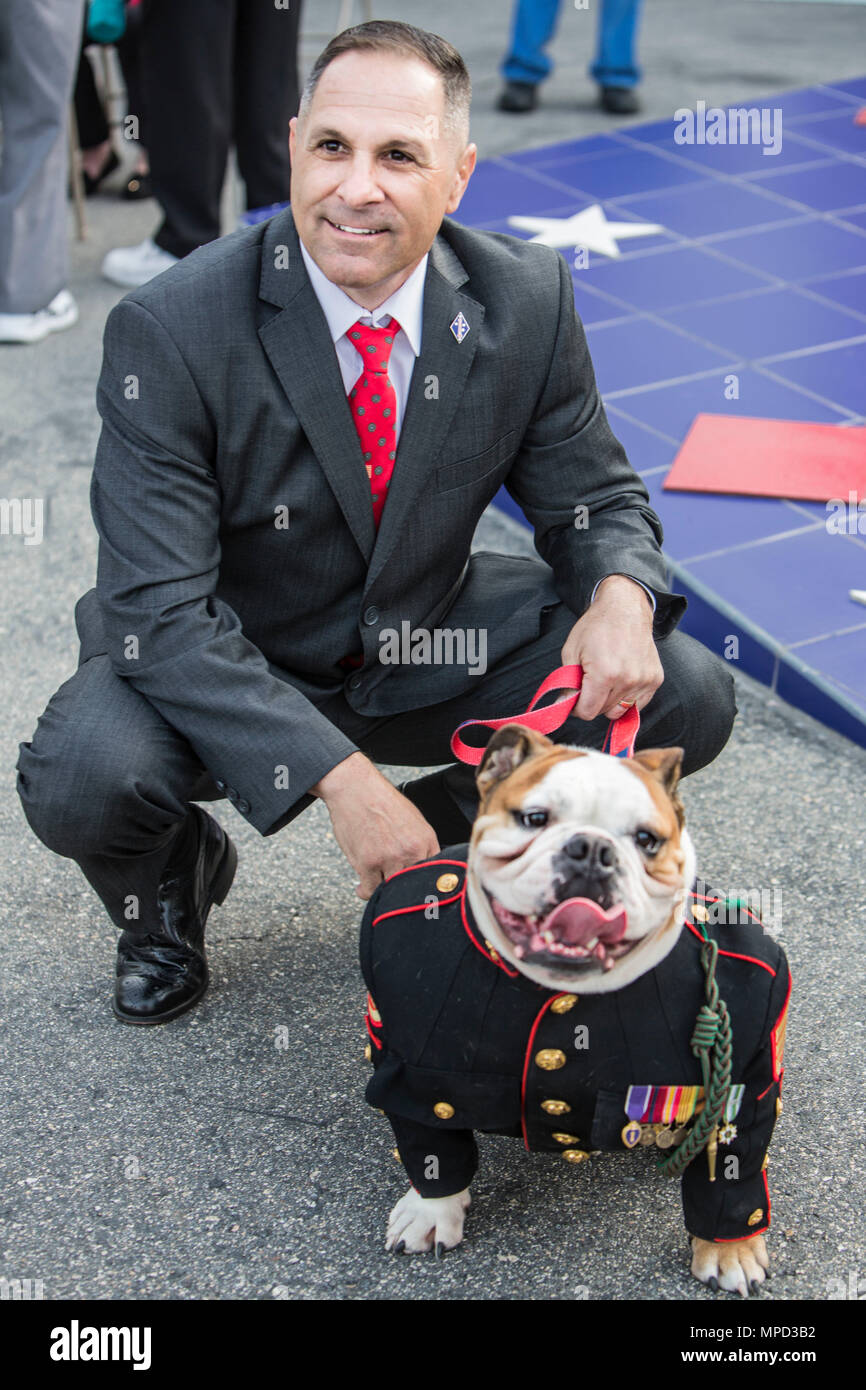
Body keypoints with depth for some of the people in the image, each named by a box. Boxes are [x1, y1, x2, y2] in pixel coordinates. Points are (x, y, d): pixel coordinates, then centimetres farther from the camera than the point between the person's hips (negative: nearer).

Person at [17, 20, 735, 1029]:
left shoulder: (527, 300, -12)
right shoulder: (171, 330, -23)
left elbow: (594, 500, 0)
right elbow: (160, 612, -26)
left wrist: (622, 595, -26)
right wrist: (339, 776, -35)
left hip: (426, 647, 3)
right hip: (226, 669, -3)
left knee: (687, 699, -14)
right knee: (83, 777, -33)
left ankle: (450, 828, 13)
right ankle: (173, 875, 7)